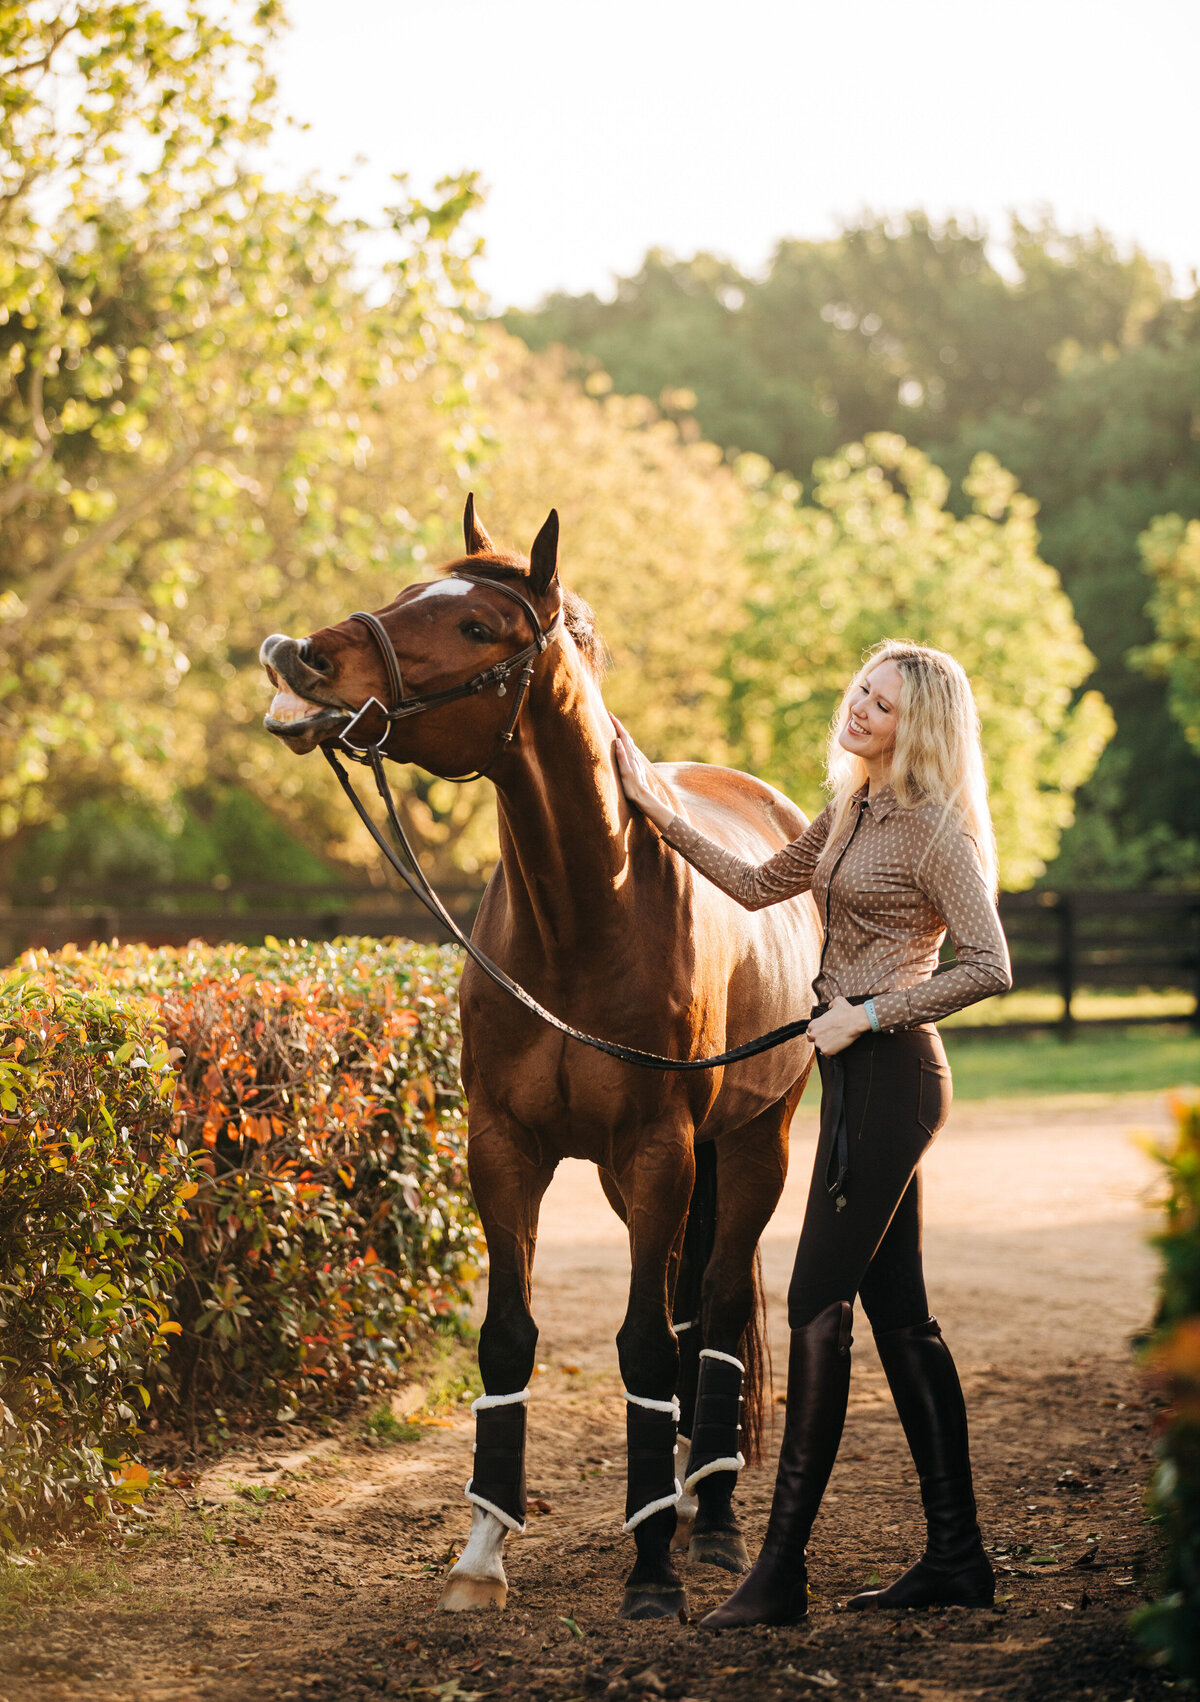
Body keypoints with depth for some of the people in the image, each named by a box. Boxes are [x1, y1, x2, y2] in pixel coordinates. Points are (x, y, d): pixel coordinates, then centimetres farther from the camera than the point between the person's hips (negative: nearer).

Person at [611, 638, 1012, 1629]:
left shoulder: (935, 829, -13)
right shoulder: (851, 814, 13)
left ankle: (782, 1573, -7)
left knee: (819, 1307, -9)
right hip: (860, 1074, 9)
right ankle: (957, 1557, 16)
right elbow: (759, 888, 24)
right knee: (900, 1313, 11)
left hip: (889, 1073, -9)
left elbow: (989, 967, -19)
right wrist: (662, 813, 18)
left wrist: (864, 1014, -18)